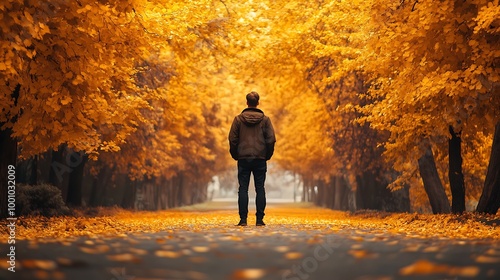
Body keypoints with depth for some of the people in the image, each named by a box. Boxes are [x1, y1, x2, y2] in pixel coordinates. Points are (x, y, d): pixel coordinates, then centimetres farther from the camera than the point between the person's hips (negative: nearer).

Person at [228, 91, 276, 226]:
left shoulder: (238, 119, 0)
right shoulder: (265, 119, 0)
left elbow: (232, 139, -2)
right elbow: (271, 139, -2)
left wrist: (235, 155, 11)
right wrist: (267, 156, 10)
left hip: (243, 158, 0)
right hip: (260, 159, 0)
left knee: (243, 189, 2)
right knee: (260, 189, 4)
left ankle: (243, 219, -2)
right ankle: (259, 219, 2)